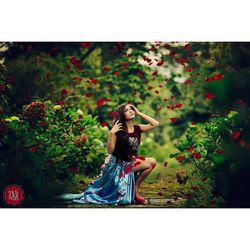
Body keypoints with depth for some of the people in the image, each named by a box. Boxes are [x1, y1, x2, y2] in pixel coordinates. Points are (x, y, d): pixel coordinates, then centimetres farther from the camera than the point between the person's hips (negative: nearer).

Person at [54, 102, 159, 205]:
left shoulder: (137, 129, -1)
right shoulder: (118, 130, -15)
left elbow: (155, 124, -6)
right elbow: (110, 150, -18)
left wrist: (139, 113, -7)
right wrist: (111, 133, -30)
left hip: (130, 162, 6)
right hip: (117, 165, -6)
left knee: (152, 162, -14)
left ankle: (135, 189, 1)